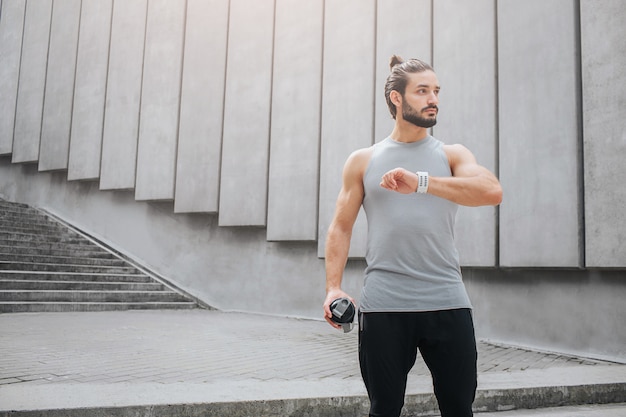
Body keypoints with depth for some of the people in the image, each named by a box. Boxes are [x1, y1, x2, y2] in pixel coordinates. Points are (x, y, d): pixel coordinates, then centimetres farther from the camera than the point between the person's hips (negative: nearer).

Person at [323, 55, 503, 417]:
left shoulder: (452, 155, 8)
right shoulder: (363, 161, 10)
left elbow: (492, 191, -12)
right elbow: (341, 228, 9)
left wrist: (421, 182, -24)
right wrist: (333, 287, -4)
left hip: (447, 302, 1)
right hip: (384, 305, 0)